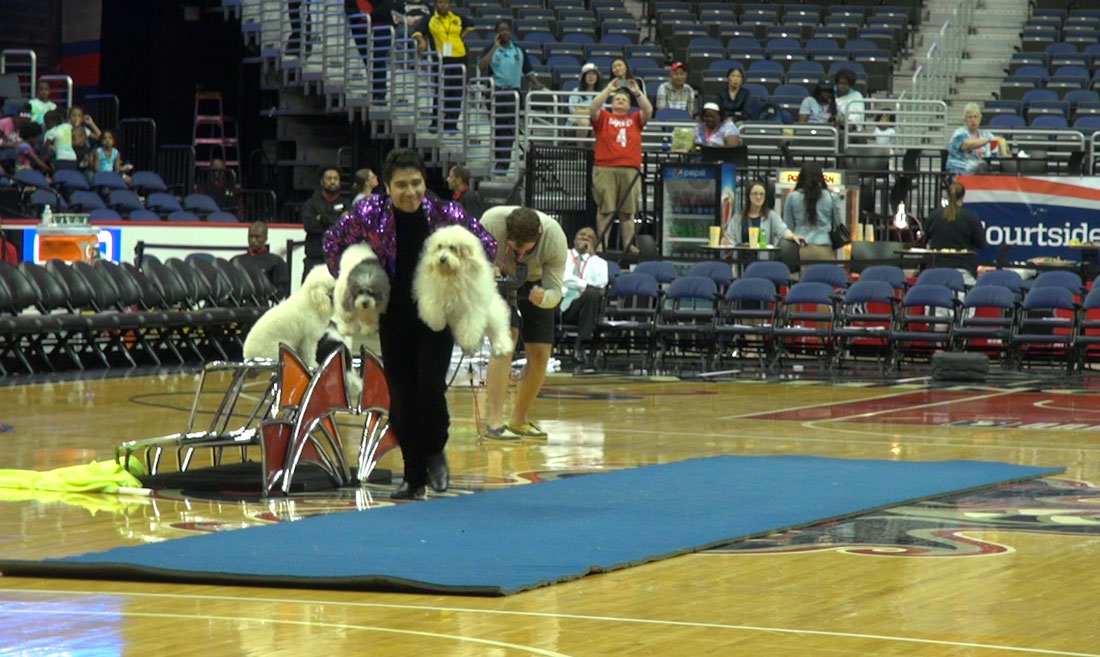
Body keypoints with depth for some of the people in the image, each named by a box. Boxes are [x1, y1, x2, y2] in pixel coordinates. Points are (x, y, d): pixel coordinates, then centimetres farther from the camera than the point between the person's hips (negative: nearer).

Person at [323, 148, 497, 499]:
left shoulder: (445, 214, -10)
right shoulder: (371, 214, -9)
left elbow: (487, 246, 4)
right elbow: (334, 242, 8)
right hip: (394, 318, 1)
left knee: (430, 388, -15)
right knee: (401, 401, 1)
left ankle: (435, 452, 15)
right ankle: (414, 477, 15)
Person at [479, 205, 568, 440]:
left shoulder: (555, 239, -31)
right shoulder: (492, 221, -34)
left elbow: (556, 292, -24)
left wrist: (543, 298, -48)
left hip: (535, 284, 2)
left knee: (540, 355, -4)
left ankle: (519, 421, 18)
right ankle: (494, 422, -27)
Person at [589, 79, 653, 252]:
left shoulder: (635, 119, 16)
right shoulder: (603, 118, 11)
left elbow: (648, 111, 2)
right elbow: (593, 109, -6)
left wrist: (637, 93, -3)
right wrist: (608, 90, -7)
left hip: (630, 170, 2)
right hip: (605, 170, -2)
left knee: (628, 211, 3)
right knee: (605, 209, -3)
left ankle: (628, 245, 4)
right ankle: (602, 244, -2)